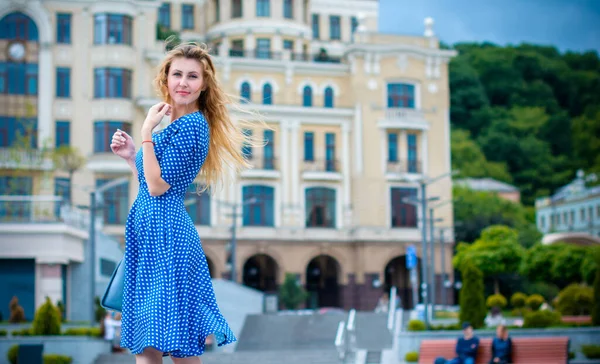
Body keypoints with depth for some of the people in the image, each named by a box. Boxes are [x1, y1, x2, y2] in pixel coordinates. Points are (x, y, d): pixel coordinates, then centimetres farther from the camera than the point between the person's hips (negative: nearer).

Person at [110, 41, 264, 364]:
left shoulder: (191, 125, -11)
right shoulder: (175, 125, 17)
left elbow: (158, 186, -17)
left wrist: (147, 131, -12)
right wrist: (131, 156, 10)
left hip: (165, 232, -10)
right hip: (149, 231, 10)